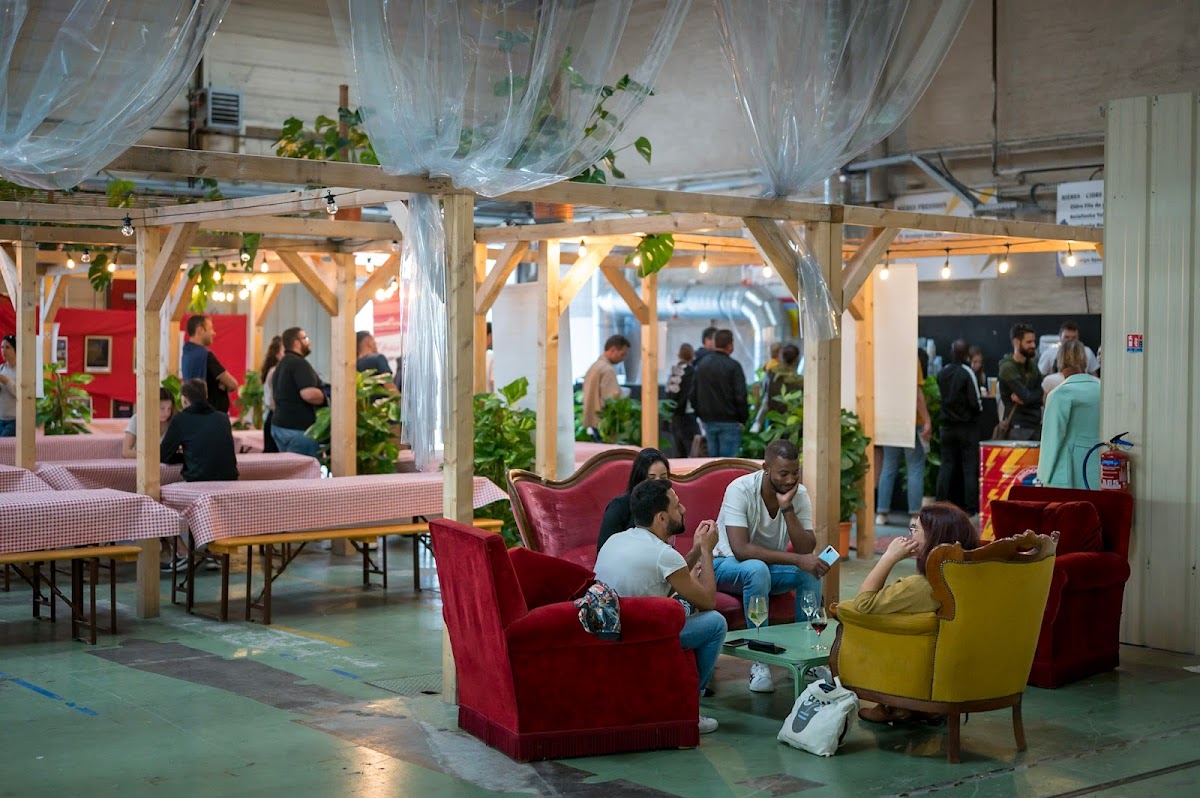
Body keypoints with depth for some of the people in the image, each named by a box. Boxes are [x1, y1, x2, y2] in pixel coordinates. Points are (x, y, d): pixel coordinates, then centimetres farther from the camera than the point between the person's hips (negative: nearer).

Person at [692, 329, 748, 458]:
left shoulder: (701, 365, 9)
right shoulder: (733, 366, -11)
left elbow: (693, 395, 13)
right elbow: (740, 396, -14)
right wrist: (743, 419, -3)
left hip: (708, 421, 6)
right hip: (729, 422, -6)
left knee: (712, 456, 11)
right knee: (728, 458, -4)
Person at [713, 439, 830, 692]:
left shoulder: (799, 495, -9)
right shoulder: (740, 489, -24)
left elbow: (806, 550, -19)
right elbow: (740, 549, -34)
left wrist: (787, 508, -30)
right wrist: (797, 559, -40)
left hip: (769, 566, 5)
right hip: (727, 565, -5)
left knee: (812, 571, -24)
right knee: (757, 569, -38)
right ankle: (759, 661, -30)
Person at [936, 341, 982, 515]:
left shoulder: (943, 372, 2)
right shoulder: (967, 372, -15)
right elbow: (975, 402, -15)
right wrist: (979, 408, 4)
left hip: (947, 425, 5)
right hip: (967, 426, -5)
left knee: (946, 465, 10)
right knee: (970, 468, 1)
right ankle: (970, 508, -1)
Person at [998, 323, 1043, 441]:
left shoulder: (1032, 364, 13)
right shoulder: (1008, 368, -12)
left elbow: (1042, 393, 4)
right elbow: (1026, 396, -18)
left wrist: (1023, 398, -11)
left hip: (1036, 424, 7)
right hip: (1018, 426, -7)